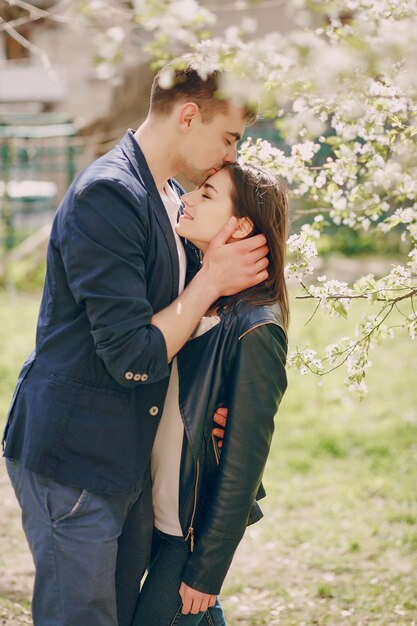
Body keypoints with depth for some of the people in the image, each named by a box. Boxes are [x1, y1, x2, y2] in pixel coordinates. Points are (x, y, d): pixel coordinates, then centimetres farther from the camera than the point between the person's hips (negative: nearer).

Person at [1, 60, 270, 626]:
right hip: (73, 460, -9)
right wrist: (211, 281, -12)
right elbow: (134, 357, -23)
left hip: (128, 455, 9)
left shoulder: (169, 197, 12)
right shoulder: (108, 196, -19)